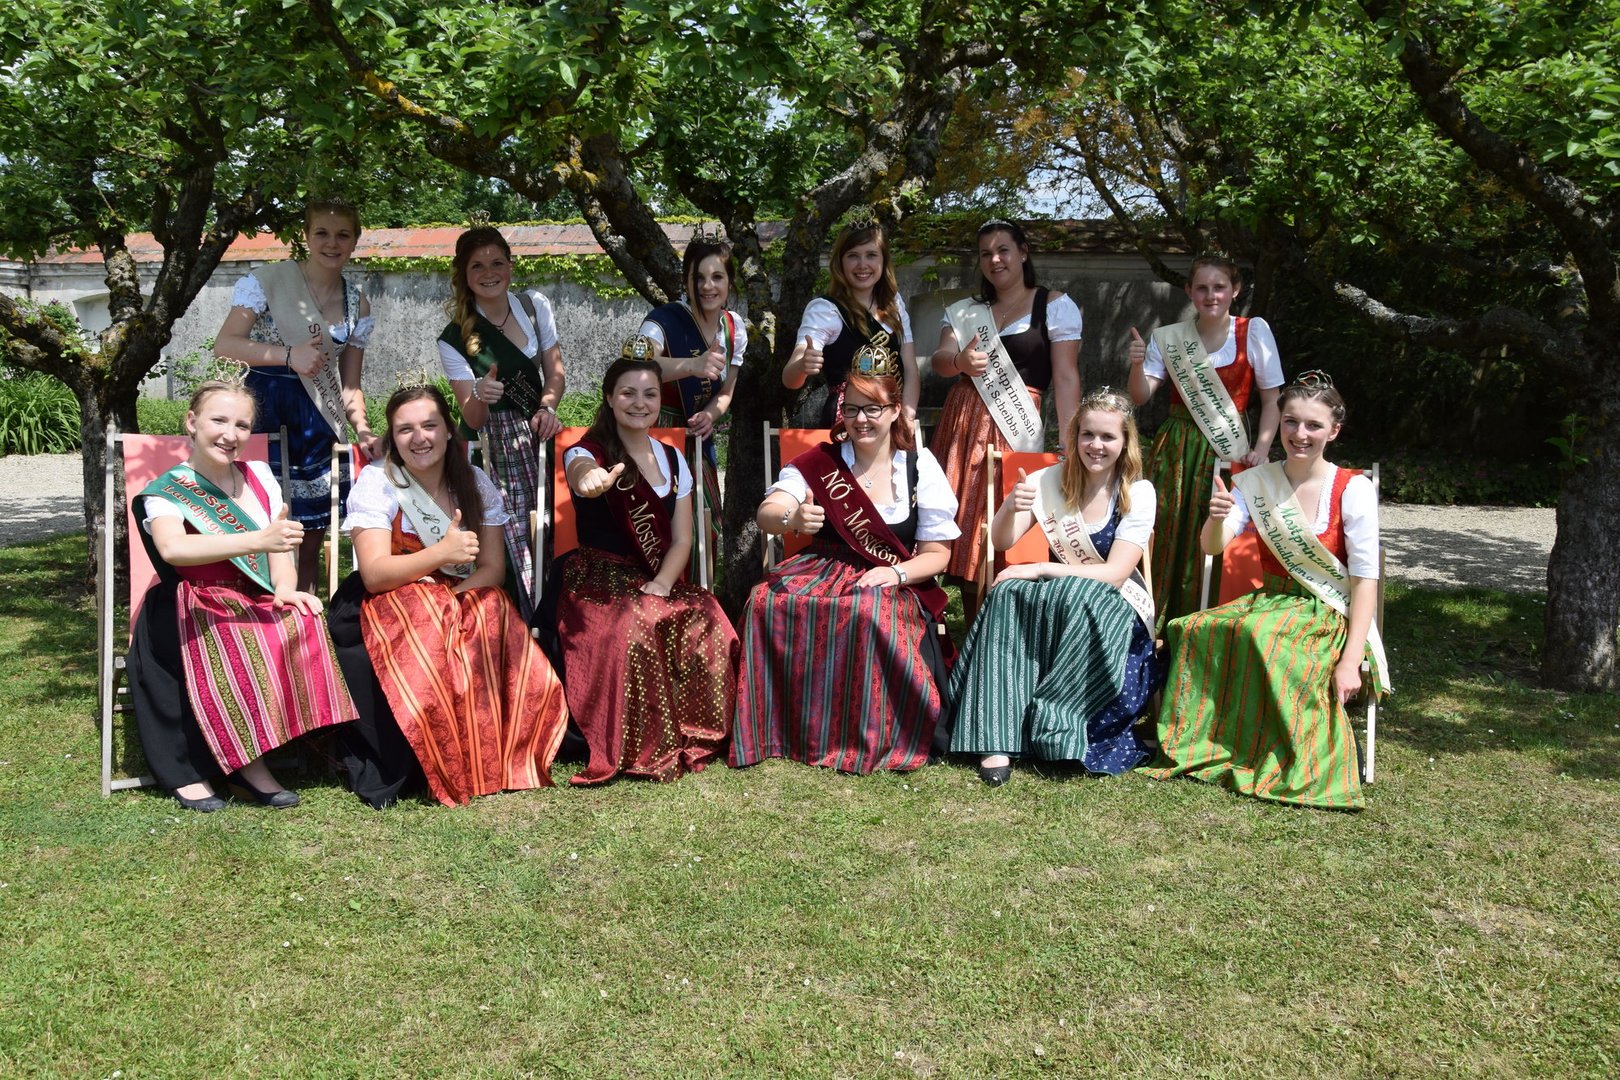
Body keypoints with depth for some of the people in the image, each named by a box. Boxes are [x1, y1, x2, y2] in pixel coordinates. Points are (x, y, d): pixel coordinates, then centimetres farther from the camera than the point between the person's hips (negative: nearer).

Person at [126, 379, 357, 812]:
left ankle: (248, 760, -20)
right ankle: (186, 771, -19)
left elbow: (281, 549, 10)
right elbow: (171, 548, -27)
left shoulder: (259, 476, 11)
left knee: (302, 624, -28)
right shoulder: (166, 492, -4)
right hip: (193, 611, -4)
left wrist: (285, 589, -14)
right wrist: (257, 541, -40)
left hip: (258, 603, 4)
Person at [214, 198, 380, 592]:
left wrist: (362, 430, -5)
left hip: (318, 424, 4)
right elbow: (225, 343, -9)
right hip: (266, 413, -4)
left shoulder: (358, 305, 10)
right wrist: (289, 355, -21)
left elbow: (350, 383, 12)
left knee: (310, 539, 7)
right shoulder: (268, 281, -3)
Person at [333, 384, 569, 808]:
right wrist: (441, 554, -33)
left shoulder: (476, 484, 4)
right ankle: (381, 780, -19)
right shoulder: (376, 482, -7)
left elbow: (493, 567, -1)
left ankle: (501, 762, -16)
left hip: (467, 602, 3)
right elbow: (374, 574, -17)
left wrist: (452, 597, -22)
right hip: (391, 603, -3)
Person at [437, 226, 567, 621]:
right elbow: (472, 419, -8)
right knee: (508, 543, -11)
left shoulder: (535, 306, 2)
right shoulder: (454, 340, -7)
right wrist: (480, 395, -31)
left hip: (537, 437, 3)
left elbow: (554, 373, 9)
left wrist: (547, 407, -11)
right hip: (492, 448, -3)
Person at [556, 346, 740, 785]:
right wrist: (594, 481, -57)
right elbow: (584, 475, -31)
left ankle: (692, 738, -12)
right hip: (599, 581, -4)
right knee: (637, 625, -36)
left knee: (704, 619, -27)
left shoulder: (673, 460, 14)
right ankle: (637, 751, -23)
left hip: (659, 582, 4)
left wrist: (660, 586, -12)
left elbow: (682, 540, 9)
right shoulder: (587, 452, -2)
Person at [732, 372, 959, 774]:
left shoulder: (920, 467, 1)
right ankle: (774, 730, -16)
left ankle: (871, 739, -20)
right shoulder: (820, 462, 2)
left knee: (871, 613, -37)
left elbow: (937, 553, 2)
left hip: (897, 583, -2)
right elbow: (766, 514, -13)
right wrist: (792, 519, -37)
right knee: (768, 600, -28)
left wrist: (897, 573, -18)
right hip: (825, 570, 2)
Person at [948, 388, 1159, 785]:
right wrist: (1012, 506, -31)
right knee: (1008, 594, -30)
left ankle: (1055, 730, -28)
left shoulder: (1138, 493, -8)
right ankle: (997, 736, -34)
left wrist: (1041, 570, -23)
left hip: (1117, 606, -3)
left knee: (1077, 597, -37)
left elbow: (1115, 574, -16)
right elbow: (1001, 542, -9)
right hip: (1059, 598, 3)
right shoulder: (1051, 480, -1)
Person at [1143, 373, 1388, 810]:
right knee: (1194, 629, -25)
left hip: (1334, 613, -4)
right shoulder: (1255, 482, 3)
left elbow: (1365, 577, -11)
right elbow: (1211, 545, -7)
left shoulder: (1353, 490, -8)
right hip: (1272, 602, 4)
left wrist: (1351, 659, -19)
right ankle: (1199, 745, -12)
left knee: (1261, 634, -35)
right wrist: (1217, 518, -32)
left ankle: (1292, 768, -22)